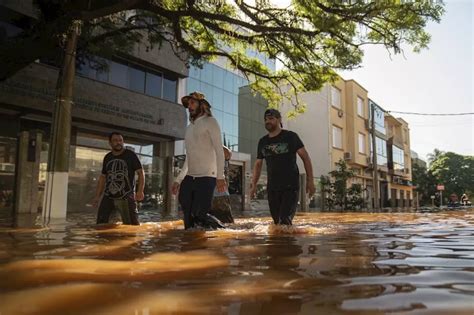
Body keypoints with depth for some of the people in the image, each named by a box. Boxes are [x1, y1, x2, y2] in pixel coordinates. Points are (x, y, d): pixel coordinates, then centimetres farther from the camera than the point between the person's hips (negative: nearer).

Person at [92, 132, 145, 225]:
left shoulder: (130, 155, -1)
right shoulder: (107, 157, 12)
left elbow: (140, 173, -6)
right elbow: (103, 177, 19)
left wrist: (140, 191, -19)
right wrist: (97, 196, 14)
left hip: (126, 197, -4)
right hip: (108, 197, 4)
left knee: (132, 224, -6)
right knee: (100, 223, 3)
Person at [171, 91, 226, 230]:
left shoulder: (210, 122, 1)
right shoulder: (189, 128, 22)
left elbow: (219, 151, -9)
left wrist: (220, 176, -19)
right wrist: (178, 180, 20)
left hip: (206, 178, -7)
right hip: (189, 178, 7)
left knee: (199, 215, -12)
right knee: (188, 218, 4)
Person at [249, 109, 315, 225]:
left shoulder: (290, 136, 1)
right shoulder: (263, 142, 12)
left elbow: (305, 157, 1)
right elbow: (258, 164, 18)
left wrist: (310, 181, -6)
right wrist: (253, 184, 8)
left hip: (291, 186, -4)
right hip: (272, 188, 4)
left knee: (285, 220, -16)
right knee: (277, 221, 7)